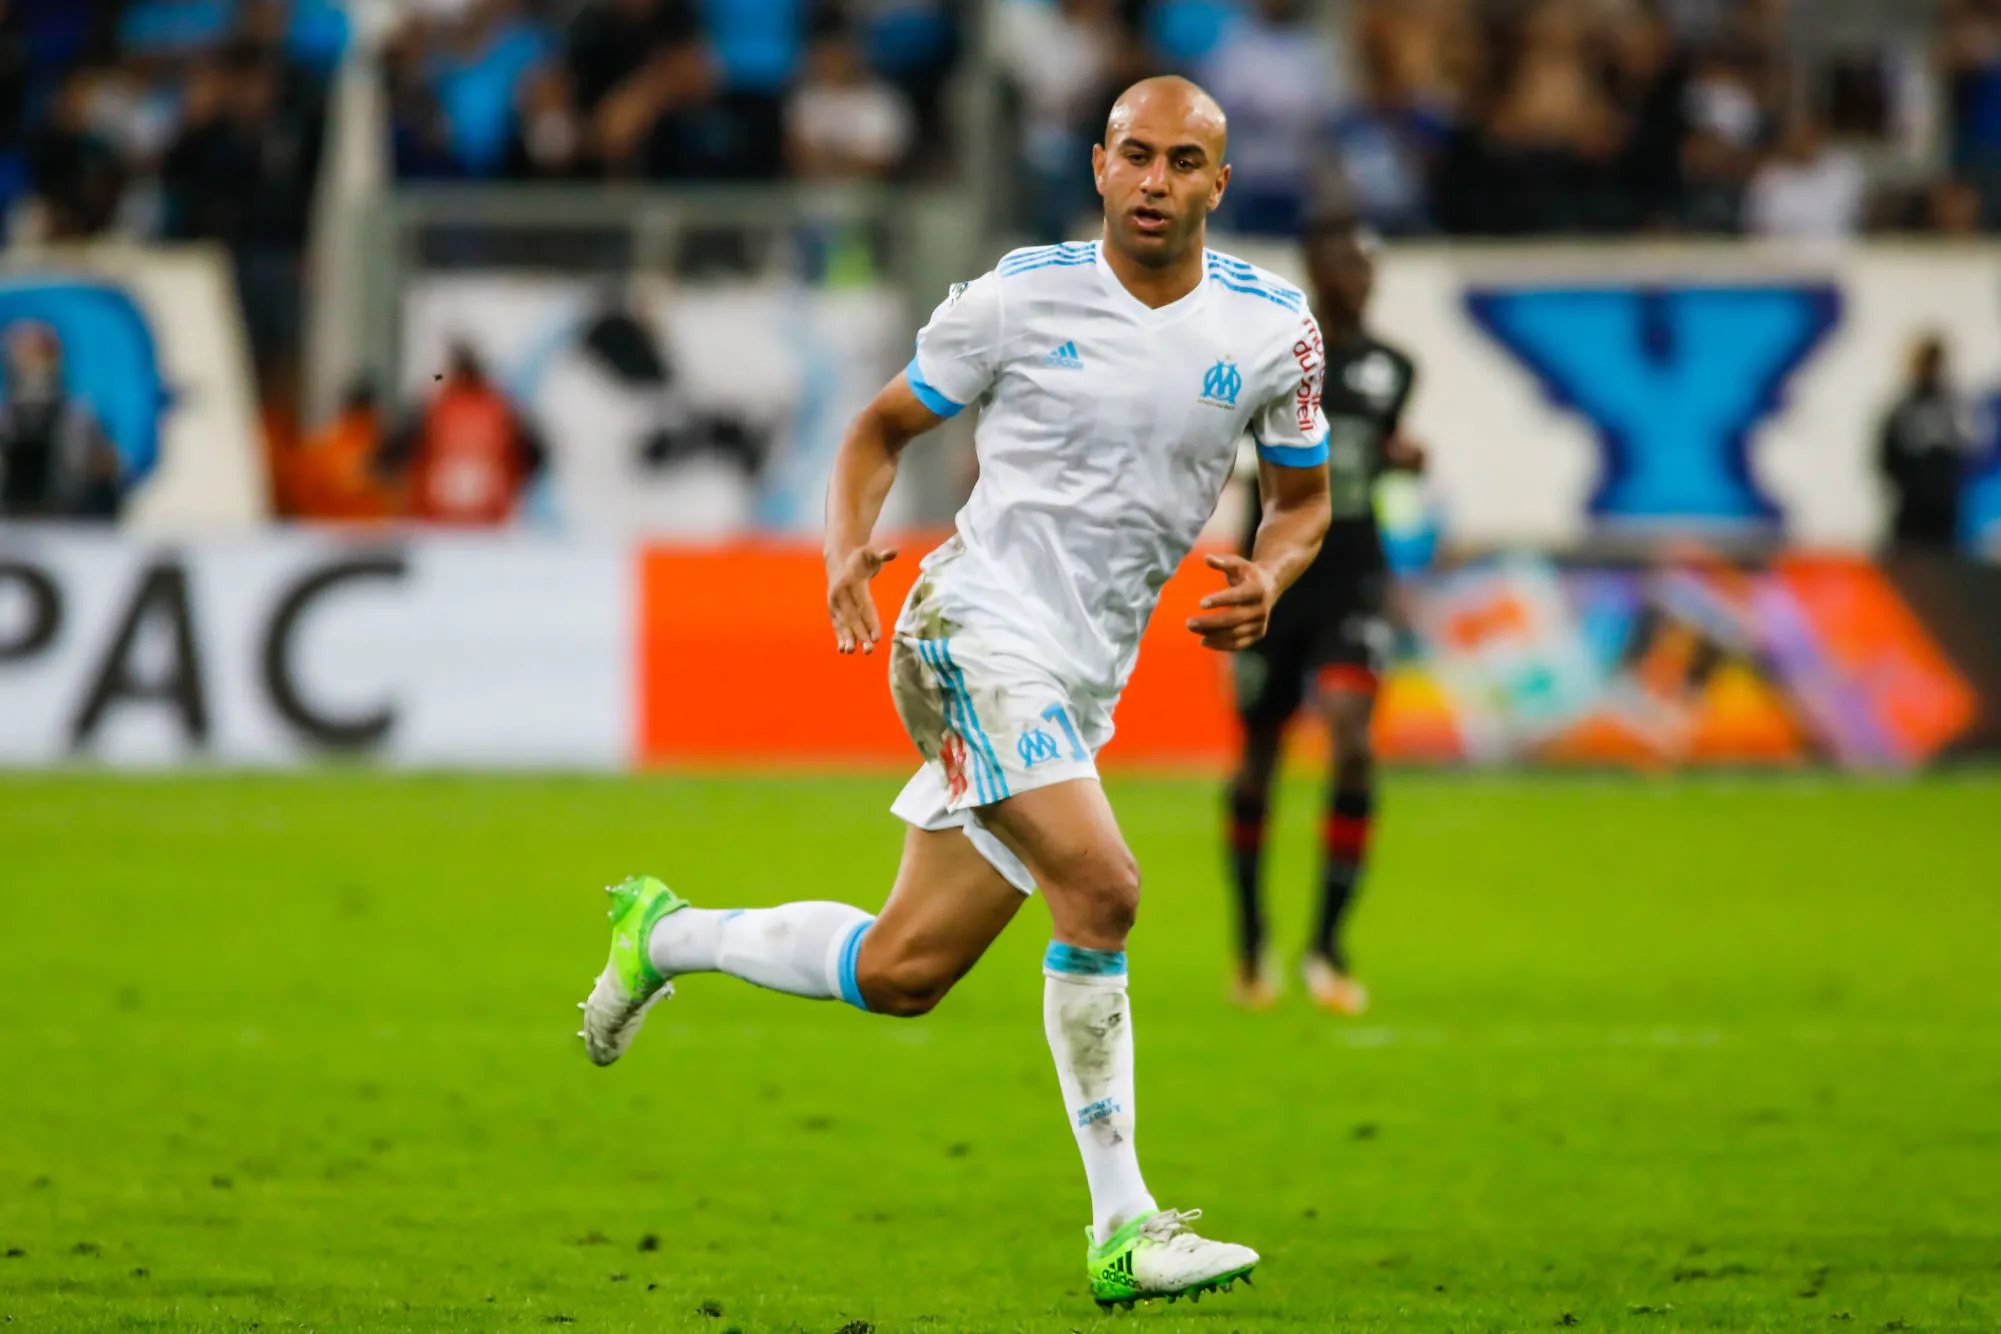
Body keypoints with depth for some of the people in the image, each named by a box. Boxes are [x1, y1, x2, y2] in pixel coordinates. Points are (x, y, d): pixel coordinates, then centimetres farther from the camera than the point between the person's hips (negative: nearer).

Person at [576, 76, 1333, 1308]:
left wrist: (1270, 575, -5)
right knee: (1100, 889, -25)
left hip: (1084, 683, 5)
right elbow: (882, 428, 8)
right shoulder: (1020, 298, -4)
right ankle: (1122, 1230, -17)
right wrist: (849, 545, -11)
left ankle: (669, 937, 33)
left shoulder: (1273, 328, 4)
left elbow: (1304, 496, 18)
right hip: (982, 631, -5)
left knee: (903, 973, 7)